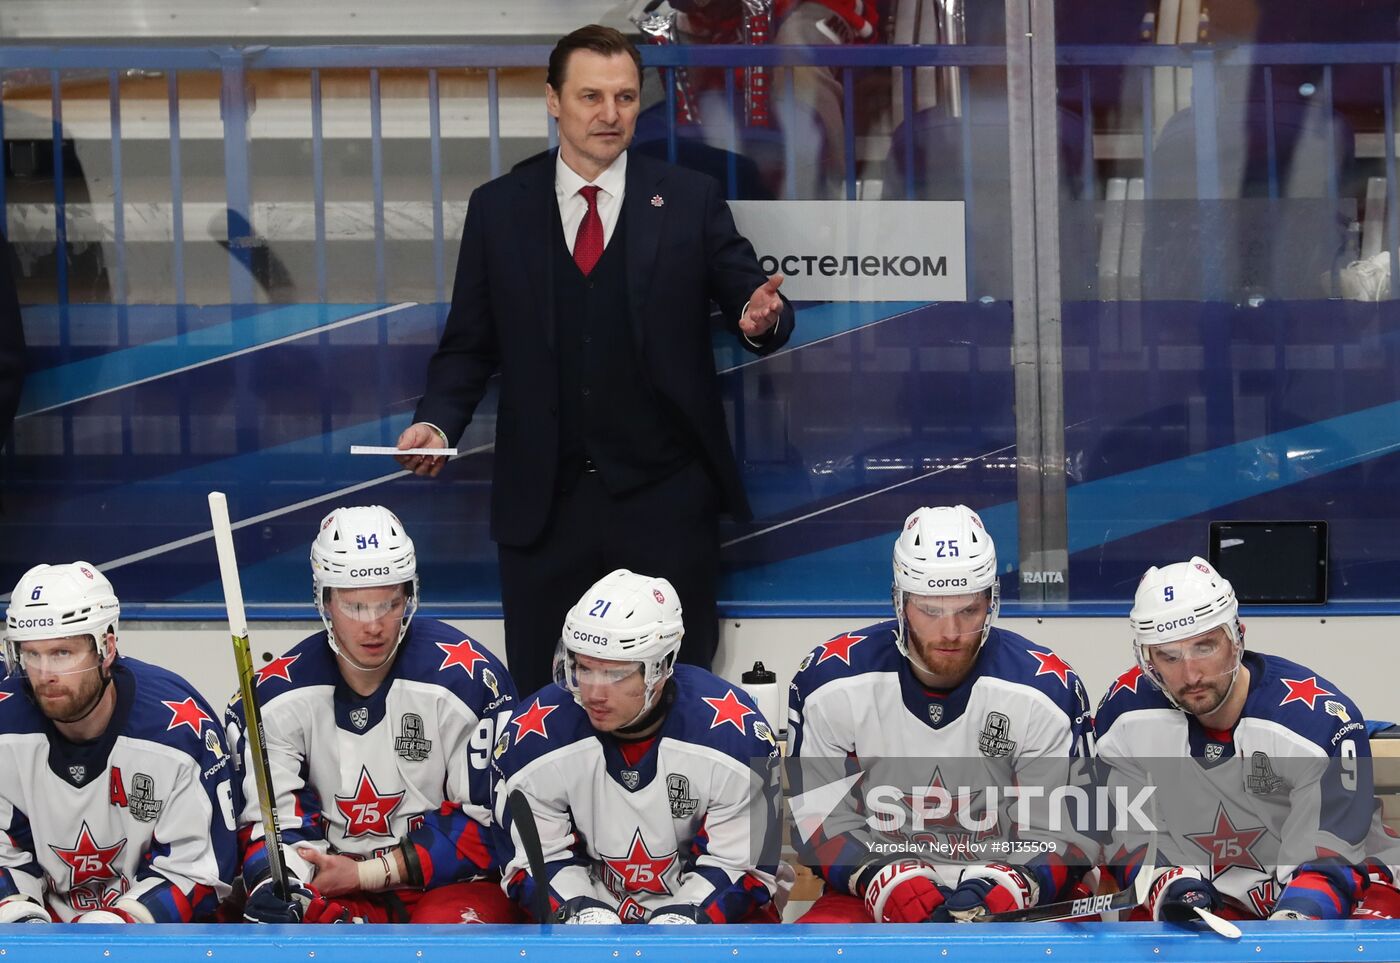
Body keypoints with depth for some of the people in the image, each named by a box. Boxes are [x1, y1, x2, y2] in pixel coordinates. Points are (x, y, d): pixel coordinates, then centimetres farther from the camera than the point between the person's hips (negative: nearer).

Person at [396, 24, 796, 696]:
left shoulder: (690, 200, 2)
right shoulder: (497, 209, 5)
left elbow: (749, 301, 1)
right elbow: (470, 343, 8)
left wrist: (762, 318, -23)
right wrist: (437, 420, -10)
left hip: (665, 499, -1)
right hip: (542, 505, 1)